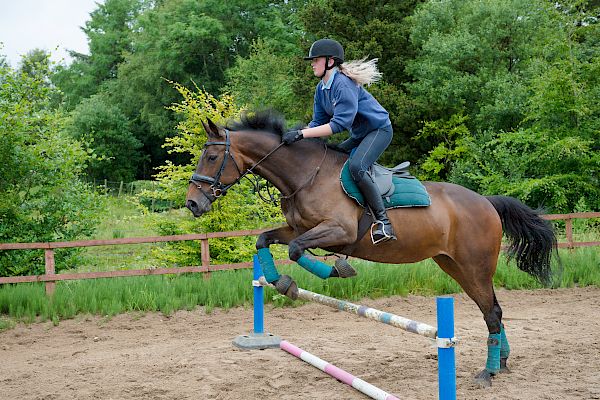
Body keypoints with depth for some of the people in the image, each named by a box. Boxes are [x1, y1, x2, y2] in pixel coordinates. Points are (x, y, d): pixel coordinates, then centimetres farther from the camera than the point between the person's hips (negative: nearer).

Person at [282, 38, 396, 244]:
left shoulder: (343, 84, -24)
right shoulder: (321, 89, 6)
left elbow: (340, 123, -31)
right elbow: (318, 121, 6)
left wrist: (302, 134, -33)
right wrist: (297, 135, -12)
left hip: (379, 130, -11)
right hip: (360, 135, 11)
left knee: (356, 166, -31)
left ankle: (383, 221, -28)